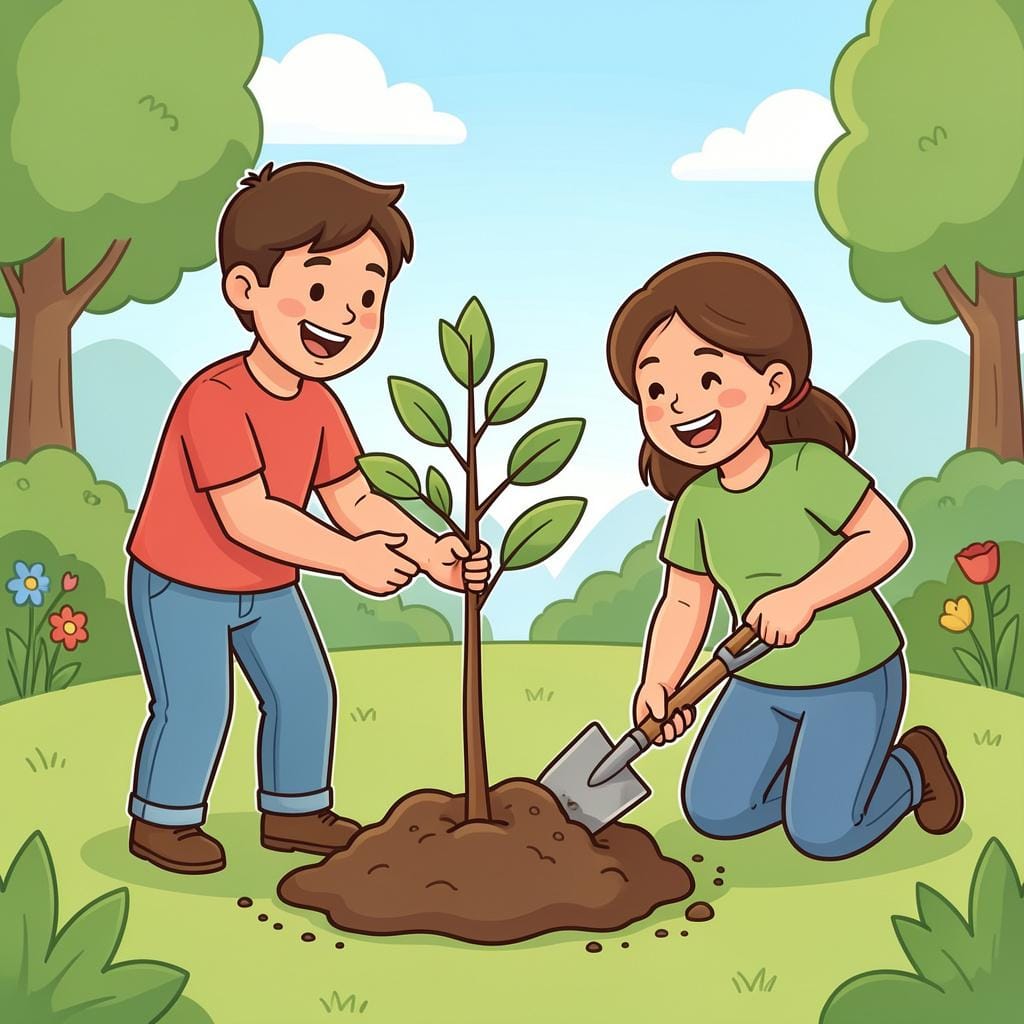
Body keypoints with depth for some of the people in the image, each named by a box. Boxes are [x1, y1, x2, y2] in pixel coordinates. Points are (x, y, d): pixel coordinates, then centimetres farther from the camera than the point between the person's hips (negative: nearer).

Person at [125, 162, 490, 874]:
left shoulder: (319, 406, -4)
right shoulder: (216, 400, -30)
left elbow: (355, 502, -3)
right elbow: (246, 517, -36)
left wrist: (431, 553, -14)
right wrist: (349, 559, -38)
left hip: (267, 588, 8)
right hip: (183, 586, -8)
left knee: (305, 690, 12)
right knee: (195, 707, -3)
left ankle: (293, 810, 30)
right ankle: (163, 820, 21)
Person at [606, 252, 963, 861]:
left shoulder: (810, 467, -23)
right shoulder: (697, 503, -8)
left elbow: (888, 537, -26)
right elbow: (685, 603, -3)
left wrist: (801, 596, -33)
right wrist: (659, 683, -16)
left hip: (852, 678, -5)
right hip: (762, 686, 5)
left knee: (823, 832, -5)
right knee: (714, 813, 3)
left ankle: (912, 767, 22)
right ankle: (822, 769, 25)